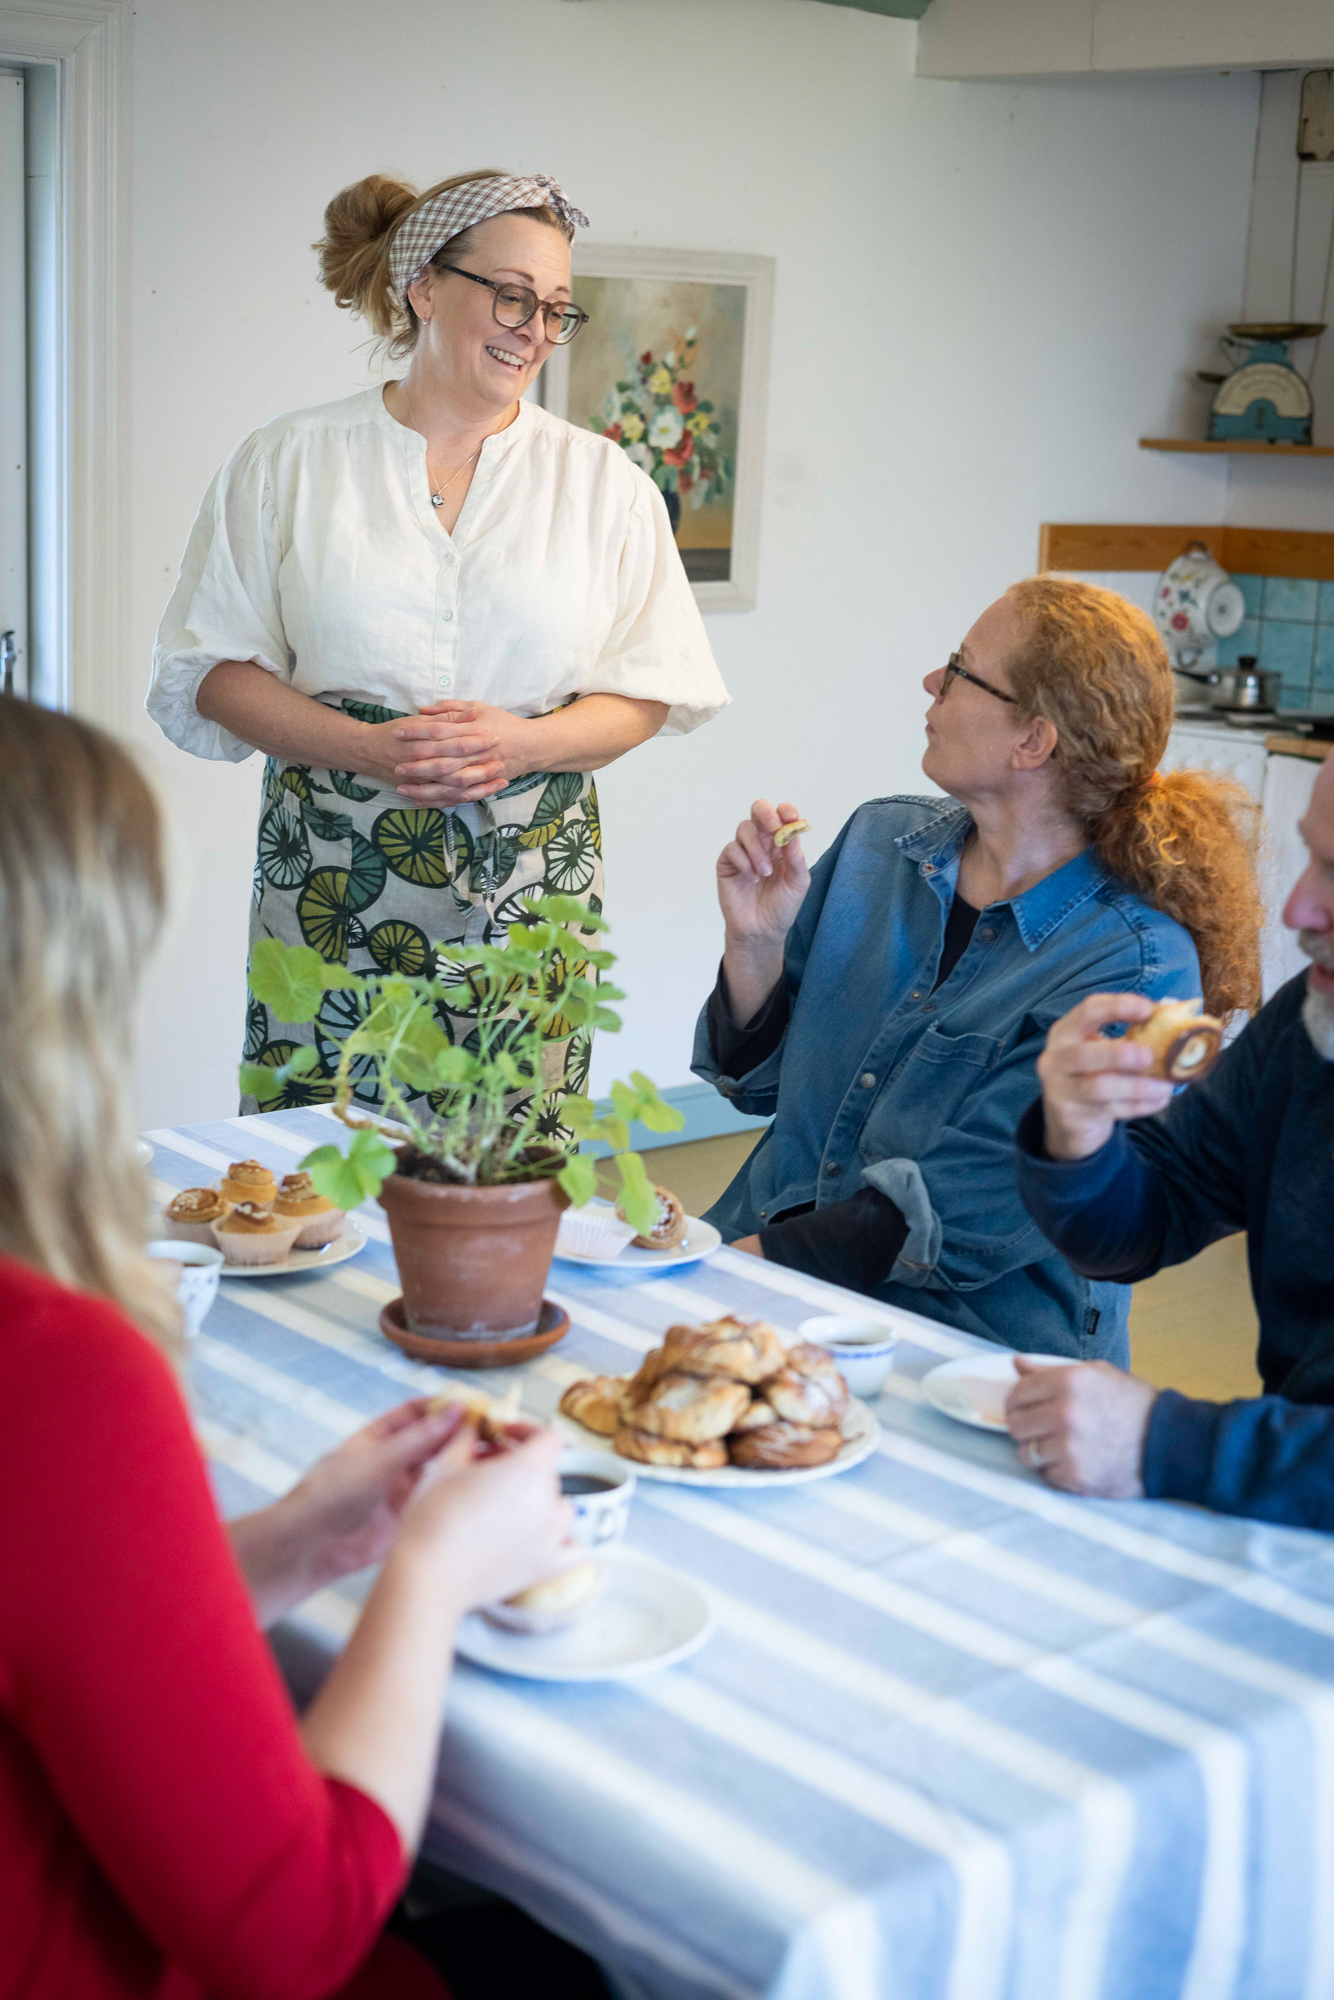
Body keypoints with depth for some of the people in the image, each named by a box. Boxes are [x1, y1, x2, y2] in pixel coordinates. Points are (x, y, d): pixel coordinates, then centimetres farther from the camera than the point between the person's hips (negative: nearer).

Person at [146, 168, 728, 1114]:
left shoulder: (603, 480, 9)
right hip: (331, 886, -1)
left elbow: (649, 690, 7)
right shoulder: (291, 459, 6)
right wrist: (367, 749, -12)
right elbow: (210, 669, 4)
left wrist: (524, 742, -13)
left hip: (531, 891, 1)